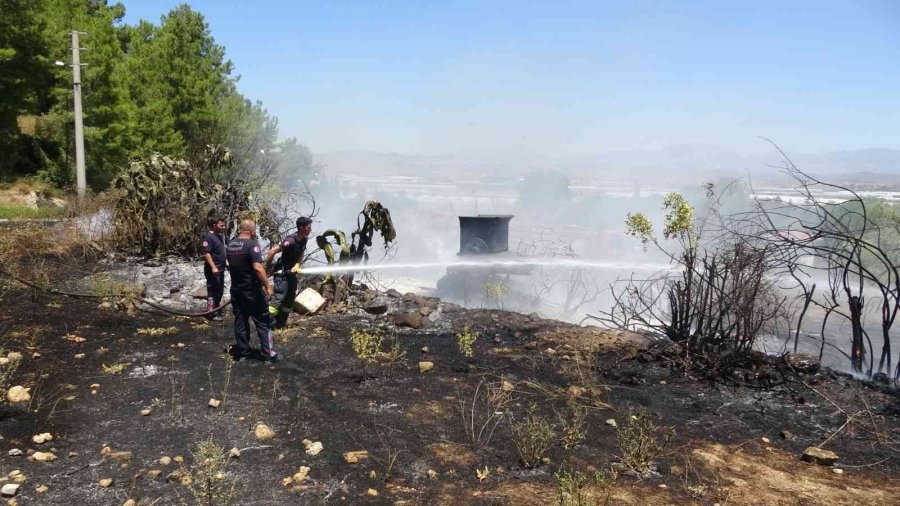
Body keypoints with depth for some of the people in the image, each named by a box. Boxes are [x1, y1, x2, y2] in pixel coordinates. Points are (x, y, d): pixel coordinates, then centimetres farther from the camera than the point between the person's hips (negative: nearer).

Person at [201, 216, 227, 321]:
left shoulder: (218, 236, 14)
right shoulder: (208, 237, -15)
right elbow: (206, 253, -22)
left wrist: (225, 261, 24)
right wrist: (213, 267, -28)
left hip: (220, 269, 10)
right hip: (213, 270, -10)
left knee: (219, 290, 17)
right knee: (213, 291, -5)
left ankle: (216, 309, 28)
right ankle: (211, 313, 0)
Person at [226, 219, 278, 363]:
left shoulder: (230, 245, 6)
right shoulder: (251, 244, -18)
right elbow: (258, 268, -27)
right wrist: (267, 286, -22)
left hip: (236, 289, 7)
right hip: (252, 291, -7)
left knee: (240, 321, 12)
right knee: (262, 322, 0)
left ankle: (243, 351, 18)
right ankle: (269, 354, 1)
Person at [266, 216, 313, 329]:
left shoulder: (304, 239, 0)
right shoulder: (291, 241, -26)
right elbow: (271, 252, -28)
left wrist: (297, 266, -11)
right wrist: (268, 268, -16)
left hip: (292, 273, 8)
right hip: (282, 273, -8)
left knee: (290, 299, 12)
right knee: (279, 298, -14)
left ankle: (281, 324, 23)